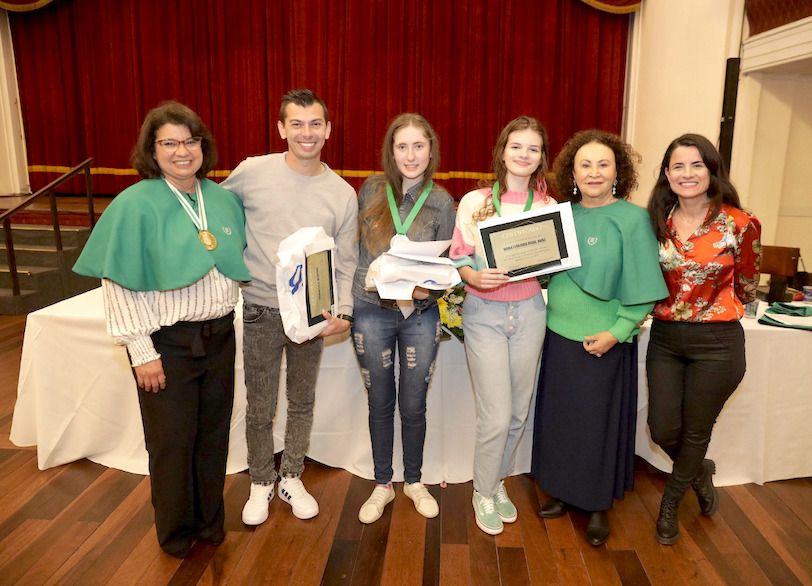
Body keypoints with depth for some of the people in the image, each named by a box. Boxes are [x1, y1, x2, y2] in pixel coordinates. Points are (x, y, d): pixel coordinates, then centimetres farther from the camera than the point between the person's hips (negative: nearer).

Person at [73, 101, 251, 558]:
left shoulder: (223, 199, 4)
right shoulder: (136, 204, -12)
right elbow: (120, 285, -12)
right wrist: (142, 352, -13)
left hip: (219, 334, 5)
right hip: (168, 343, -4)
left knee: (213, 433, 16)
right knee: (173, 441, 10)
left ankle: (210, 520, 38)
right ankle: (176, 531, 34)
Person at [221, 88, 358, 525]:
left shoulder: (343, 194, -3)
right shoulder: (252, 172, -8)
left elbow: (345, 263, 0)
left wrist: (343, 312, -13)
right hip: (261, 310, -1)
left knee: (302, 403, 17)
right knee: (260, 408, 11)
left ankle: (291, 478, 38)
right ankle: (261, 483, 35)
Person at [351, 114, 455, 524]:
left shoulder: (441, 201, -2)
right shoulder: (371, 190, -1)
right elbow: (353, 248, 6)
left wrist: (428, 288, -18)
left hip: (420, 315, 0)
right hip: (372, 312, 0)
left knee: (413, 405, 11)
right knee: (380, 404, 13)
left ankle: (414, 481, 35)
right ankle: (382, 485, 32)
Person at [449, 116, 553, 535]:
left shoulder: (548, 206, 4)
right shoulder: (475, 202, -3)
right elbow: (458, 259, -3)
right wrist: (476, 277, -23)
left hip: (529, 312, 3)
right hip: (484, 312, -3)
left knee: (518, 413, 12)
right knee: (497, 417, -3)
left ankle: (497, 482, 36)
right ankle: (484, 493, 23)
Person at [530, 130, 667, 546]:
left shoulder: (632, 218, -10)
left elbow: (643, 288, -11)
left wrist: (617, 332, -17)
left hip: (603, 343, -5)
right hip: (560, 335, 5)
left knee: (599, 421, 8)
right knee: (558, 416, 14)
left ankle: (599, 507, 28)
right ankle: (564, 493, 34)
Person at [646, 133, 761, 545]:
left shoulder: (740, 224, -11)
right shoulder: (656, 222, -1)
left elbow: (745, 288, 4)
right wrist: (672, 304, 1)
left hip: (716, 341, -3)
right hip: (664, 338, 3)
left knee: (696, 432, 12)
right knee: (662, 430, 8)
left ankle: (670, 504, 37)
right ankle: (699, 473, 43)